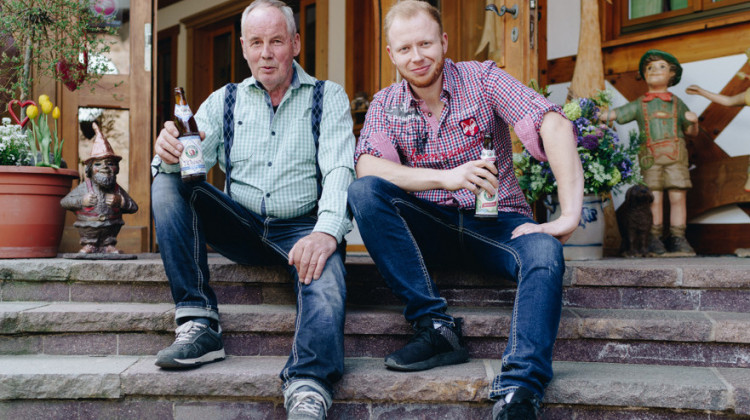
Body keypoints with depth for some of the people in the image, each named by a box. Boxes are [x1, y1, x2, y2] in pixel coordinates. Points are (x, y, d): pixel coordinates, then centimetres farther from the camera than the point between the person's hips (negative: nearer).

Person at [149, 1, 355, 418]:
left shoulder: (328, 97, 6)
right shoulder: (224, 101, 14)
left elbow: (339, 169, -8)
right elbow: (190, 160, 2)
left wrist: (326, 231, -28)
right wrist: (170, 154, -25)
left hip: (302, 228, -3)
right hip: (241, 227, 3)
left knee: (325, 272, -36)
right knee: (167, 185, -18)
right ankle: (199, 324, -23)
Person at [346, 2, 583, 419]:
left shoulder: (482, 78, -4)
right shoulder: (386, 104, 4)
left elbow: (555, 124, -18)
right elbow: (367, 167, -14)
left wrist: (570, 215, -31)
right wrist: (446, 178, -28)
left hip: (497, 222, -2)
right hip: (430, 228, 2)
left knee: (545, 253, -33)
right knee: (363, 193, -25)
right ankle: (437, 326, -27)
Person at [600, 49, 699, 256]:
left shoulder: (676, 103, 16)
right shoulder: (639, 105, 15)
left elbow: (691, 132, 20)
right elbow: (612, 114, 12)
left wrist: (693, 121, -1)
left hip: (675, 154, 1)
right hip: (650, 157, -1)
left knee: (678, 197, -5)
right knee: (654, 199, -5)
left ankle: (677, 239, 2)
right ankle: (654, 241, 2)